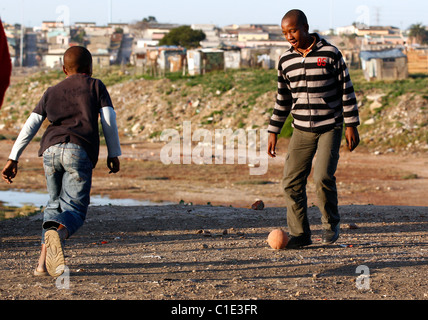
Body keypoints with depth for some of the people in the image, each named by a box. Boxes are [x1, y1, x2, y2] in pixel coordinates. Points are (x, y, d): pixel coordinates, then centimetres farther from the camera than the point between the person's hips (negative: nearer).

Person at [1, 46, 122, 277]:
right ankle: (58, 232, -42)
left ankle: (44, 262, 7)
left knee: (55, 204, 20)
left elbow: (30, 126, 19)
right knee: (73, 209, -6)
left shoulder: (52, 92, 27)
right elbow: (108, 120, 8)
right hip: (79, 152, -3)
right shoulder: (95, 86, 19)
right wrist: (113, 154, 12)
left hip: (51, 149, 3)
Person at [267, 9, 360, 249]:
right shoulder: (286, 61, 5)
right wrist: (274, 132, 12)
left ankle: (331, 223, 6)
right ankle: (300, 234, 7)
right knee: (292, 181, -4)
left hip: (330, 128, -4)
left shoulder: (330, 54, -7)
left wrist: (351, 125, -6)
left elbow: (346, 89, -3)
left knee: (323, 177, -19)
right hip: (302, 130, 4)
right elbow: (283, 98, 13)